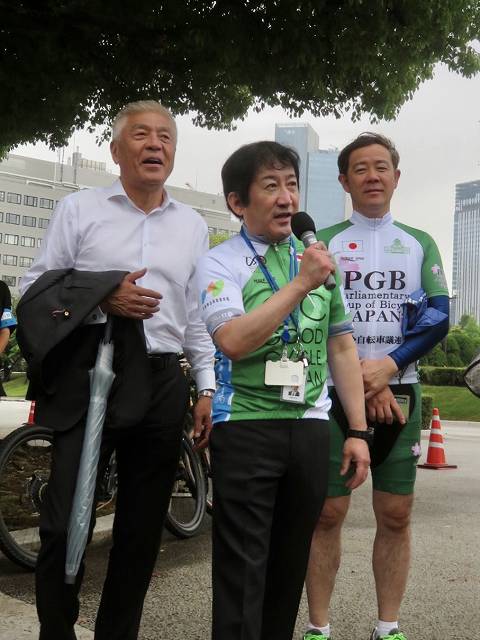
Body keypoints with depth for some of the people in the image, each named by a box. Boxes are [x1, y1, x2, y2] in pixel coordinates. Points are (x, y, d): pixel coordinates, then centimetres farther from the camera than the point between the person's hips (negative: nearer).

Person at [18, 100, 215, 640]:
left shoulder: (193, 226, 14)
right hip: (88, 377, -3)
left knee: (142, 529, 11)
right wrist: (102, 299, -13)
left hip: (161, 385, 3)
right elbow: (34, 289, 2)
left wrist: (209, 388, 8)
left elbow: (197, 317, 15)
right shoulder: (79, 209, 5)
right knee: (65, 522, -3)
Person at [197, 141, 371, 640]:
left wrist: (358, 431, 10)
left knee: (291, 562, 14)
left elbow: (342, 349, 14)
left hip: (310, 426, 5)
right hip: (246, 426, -4)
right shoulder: (220, 263, -3)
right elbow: (233, 340, -20)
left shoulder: (319, 259, 12)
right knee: (242, 566, 0)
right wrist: (301, 284, -21)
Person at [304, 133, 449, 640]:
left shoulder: (420, 244, 11)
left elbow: (440, 316, 1)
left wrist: (387, 367, -14)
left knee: (395, 515, 4)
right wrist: (362, 381, -11)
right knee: (328, 512, -1)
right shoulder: (323, 242, 5)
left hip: (399, 392, 2)